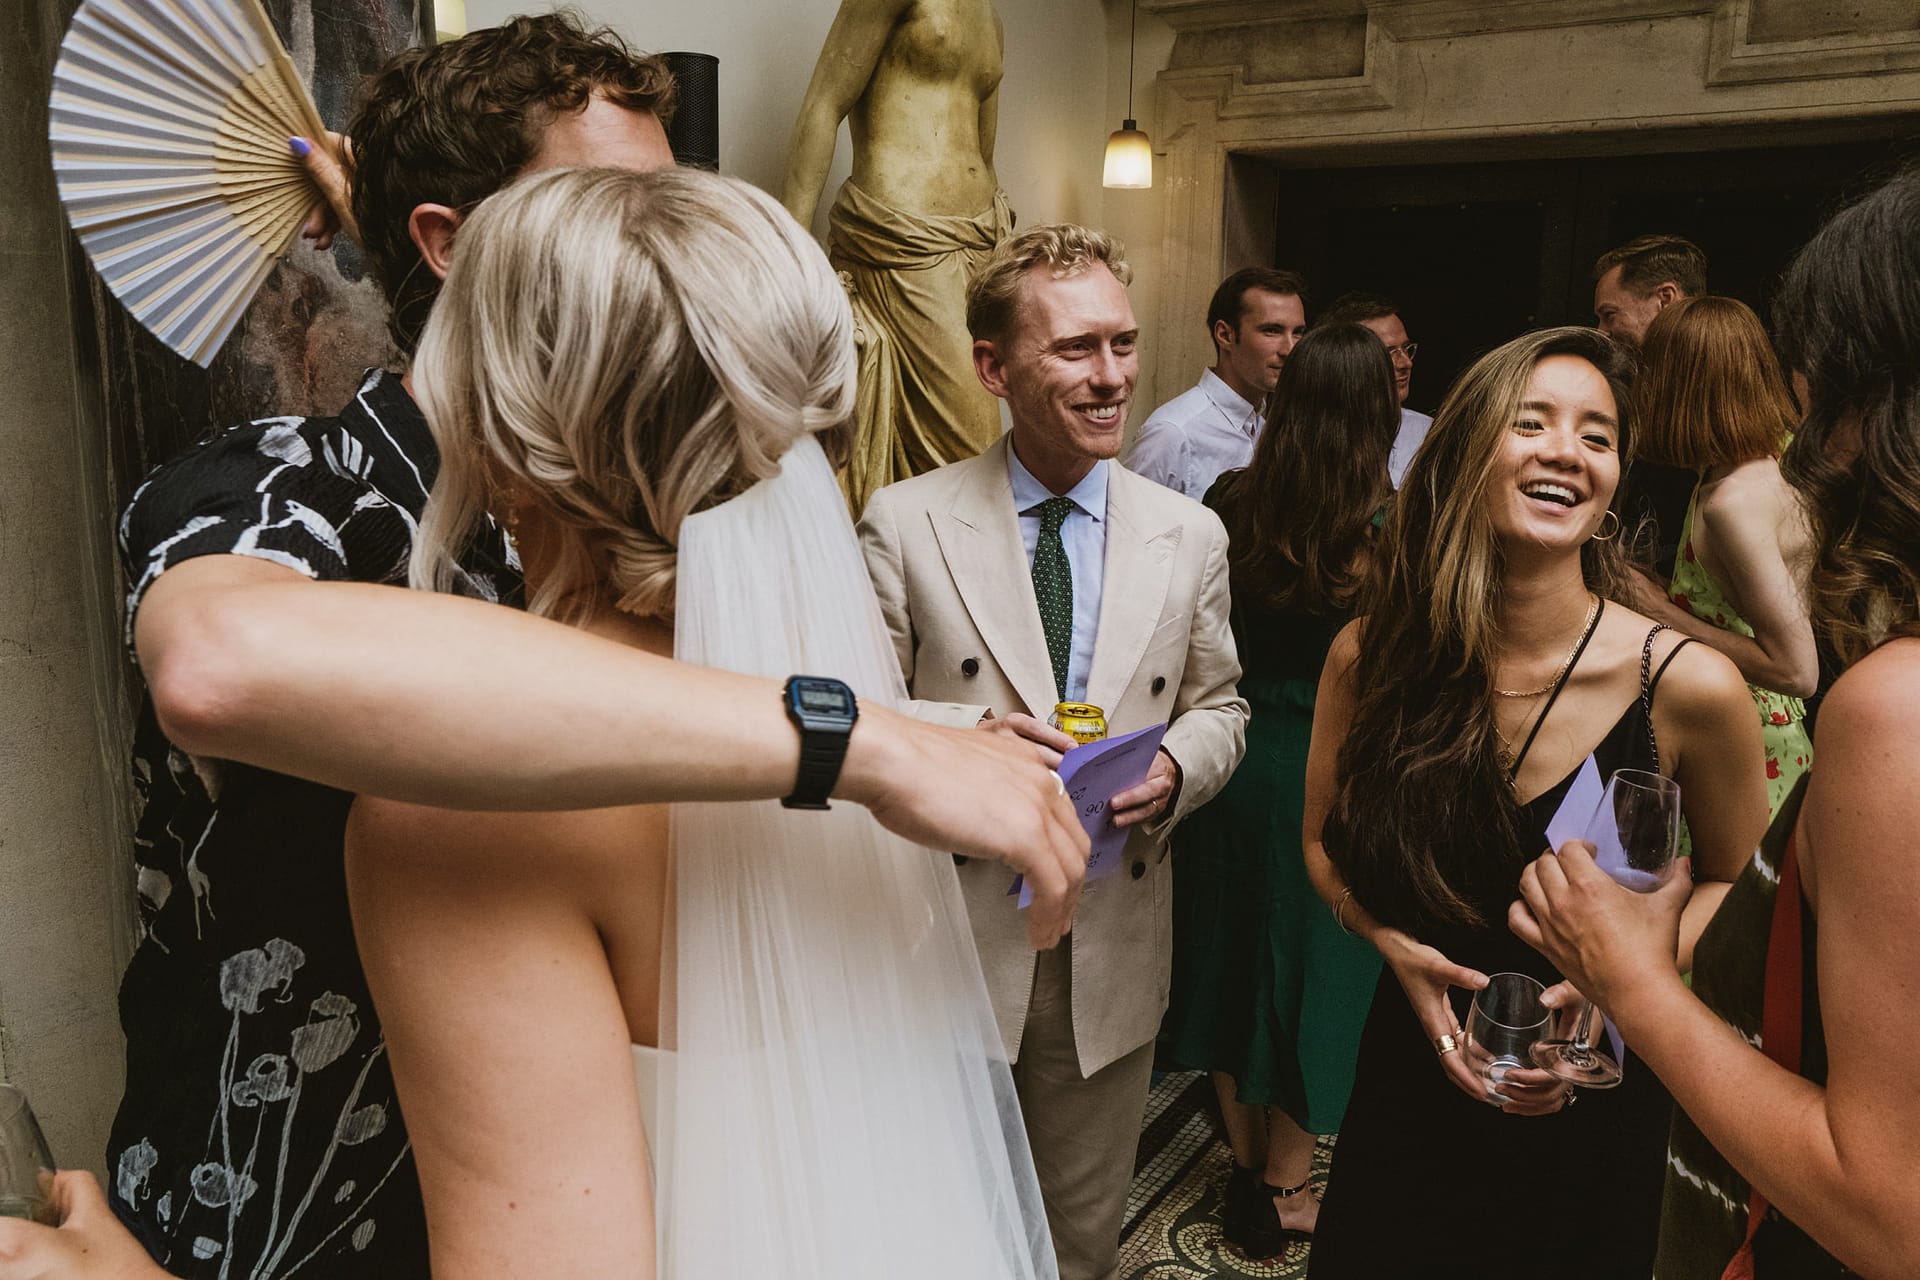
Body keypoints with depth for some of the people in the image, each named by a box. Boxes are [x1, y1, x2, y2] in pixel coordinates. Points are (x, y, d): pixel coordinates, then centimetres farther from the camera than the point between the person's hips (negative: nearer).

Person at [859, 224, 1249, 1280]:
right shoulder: (902, 523, -9)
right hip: (951, 936, -2)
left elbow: (1217, 704, 11)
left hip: (1114, 946, 3)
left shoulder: (1189, 536, 1)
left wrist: (1175, 769, -11)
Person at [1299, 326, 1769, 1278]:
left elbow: (1736, 880, -2)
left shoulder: (1688, 686, -19)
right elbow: (1324, 843, 2)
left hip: (1592, 1119, -1)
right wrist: (1395, 945, -16)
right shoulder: (1369, 657, -13)